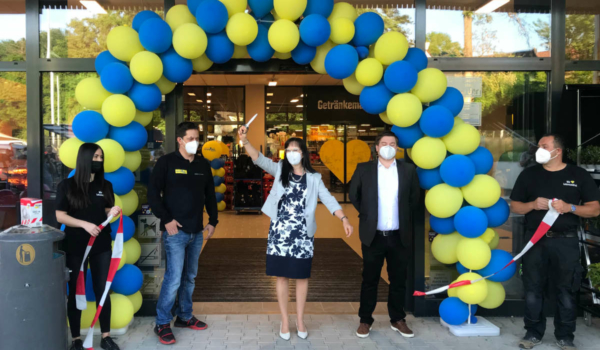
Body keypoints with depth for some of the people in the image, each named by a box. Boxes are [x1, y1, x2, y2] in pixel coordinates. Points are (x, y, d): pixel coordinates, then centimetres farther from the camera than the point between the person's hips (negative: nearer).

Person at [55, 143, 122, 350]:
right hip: (75, 247, -3)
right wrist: (84, 224, -21)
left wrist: (113, 213, -11)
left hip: (102, 245, 3)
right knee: (75, 292, 7)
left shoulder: (105, 186, 5)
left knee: (102, 290, 8)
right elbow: (60, 216, -8)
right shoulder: (67, 185, -6)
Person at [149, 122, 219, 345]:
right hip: (175, 231, -5)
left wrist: (213, 221, 11)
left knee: (189, 277, 13)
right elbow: (153, 194, -7)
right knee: (174, 278, -7)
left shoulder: (203, 165, 10)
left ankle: (184, 317, 28)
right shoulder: (166, 162, -5)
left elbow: (210, 195, 17)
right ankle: (162, 324, 8)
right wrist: (166, 219, -13)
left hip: (197, 231, 5)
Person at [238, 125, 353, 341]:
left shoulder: (314, 178, 5)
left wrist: (344, 219, -16)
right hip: (280, 232, 0)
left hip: (303, 233, 0)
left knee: (302, 277, 8)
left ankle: (300, 320, 22)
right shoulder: (280, 170, 5)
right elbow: (259, 159, -7)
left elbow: (328, 200, -3)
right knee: (282, 276, 6)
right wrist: (245, 141, -23)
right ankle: (285, 321, 18)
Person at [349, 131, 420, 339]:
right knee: (369, 280, 8)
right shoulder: (364, 169, -1)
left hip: (399, 236, 1)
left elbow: (414, 197, 13)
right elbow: (353, 195, 9)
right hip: (373, 235, -1)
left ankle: (397, 319, 26)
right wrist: (366, 215, 9)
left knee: (398, 280, 11)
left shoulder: (408, 170, 2)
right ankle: (365, 320, 20)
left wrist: (404, 216, 10)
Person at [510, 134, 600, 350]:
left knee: (566, 291, 5)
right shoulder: (529, 174, 7)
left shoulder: (578, 175, 4)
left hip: (566, 241, -1)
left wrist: (569, 207, -16)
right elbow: (515, 207, 8)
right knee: (533, 289, 6)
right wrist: (533, 204, -12)